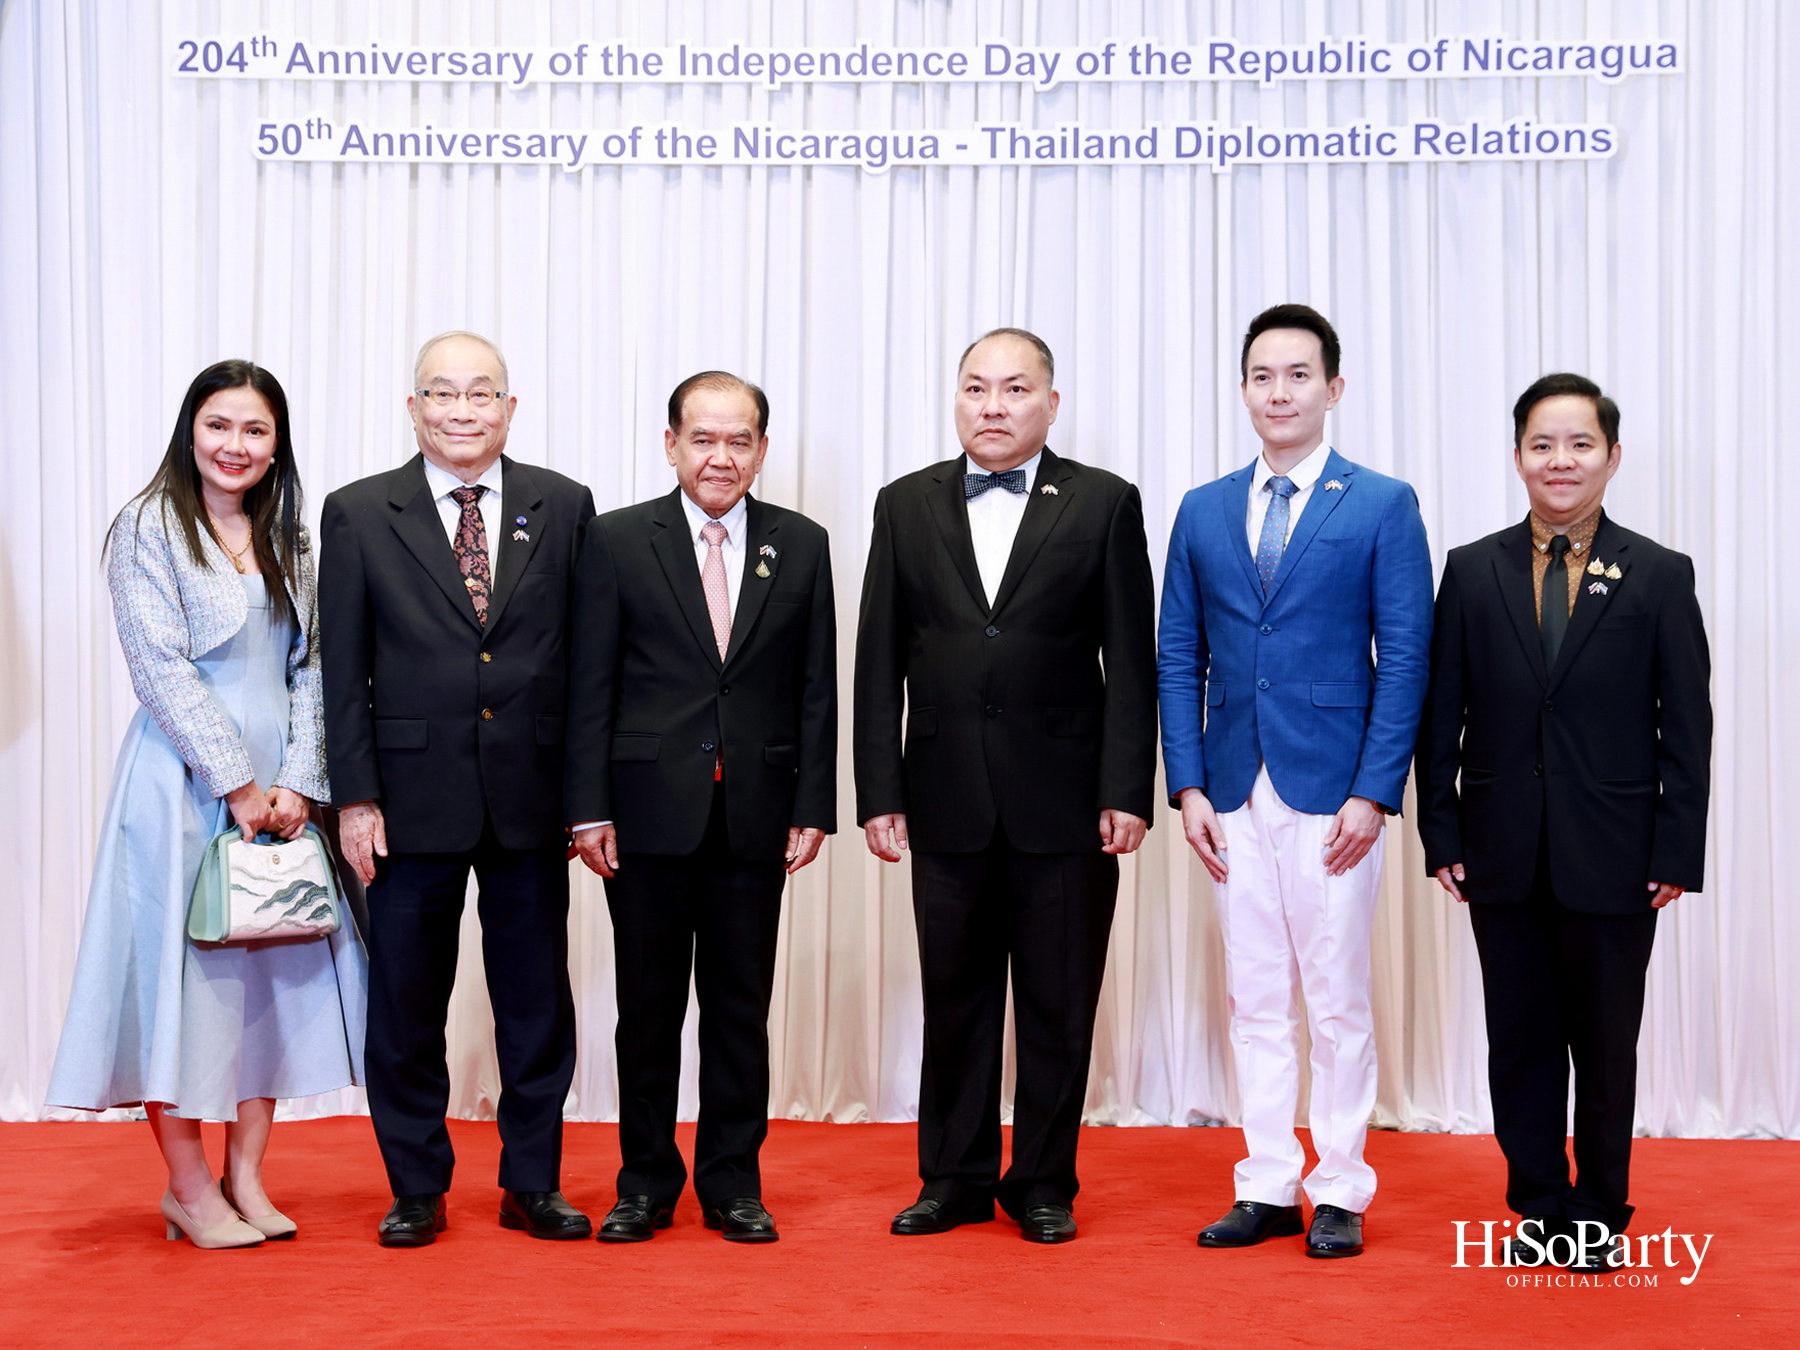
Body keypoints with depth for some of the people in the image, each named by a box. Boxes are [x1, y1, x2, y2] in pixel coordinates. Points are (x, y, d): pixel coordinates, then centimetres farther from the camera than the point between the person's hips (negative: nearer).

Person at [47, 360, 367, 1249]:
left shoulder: (287, 538, 12)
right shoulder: (149, 529, -4)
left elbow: (309, 667, 8)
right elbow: (161, 669, -11)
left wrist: (296, 782, -5)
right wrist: (237, 783, -14)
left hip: (279, 785, 5)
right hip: (184, 782, -5)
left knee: (274, 965, 6)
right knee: (182, 964, -1)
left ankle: (245, 1176, 16)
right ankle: (188, 1186, 10)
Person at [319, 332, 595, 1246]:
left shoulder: (564, 507, 4)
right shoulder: (358, 515, 2)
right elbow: (343, 671, 1)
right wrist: (355, 796, -6)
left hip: (532, 798, 1)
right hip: (412, 798, -1)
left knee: (537, 1001, 9)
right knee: (406, 1004, 8)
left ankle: (532, 1185, 23)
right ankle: (417, 1190, 23)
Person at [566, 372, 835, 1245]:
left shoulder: (801, 546, 6)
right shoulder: (616, 541, 1)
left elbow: (816, 689, 6)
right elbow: (591, 687, -1)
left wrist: (813, 807, 0)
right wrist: (589, 808, -6)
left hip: (756, 814, 1)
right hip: (649, 812, -1)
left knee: (741, 1004, 8)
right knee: (648, 1005, 7)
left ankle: (733, 1183, 20)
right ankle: (646, 1183, 20)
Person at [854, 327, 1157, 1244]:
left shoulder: (1104, 504, 2)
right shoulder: (906, 505, 8)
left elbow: (1130, 660, -1)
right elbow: (880, 663, 6)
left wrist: (1126, 791, -8)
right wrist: (879, 792, 0)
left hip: (1064, 804, -2)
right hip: (947, 803, 2)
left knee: (1058, 1005, 7)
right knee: (955, 997, 10)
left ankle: (1043, 1184, 20)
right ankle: (955, 1178, 23)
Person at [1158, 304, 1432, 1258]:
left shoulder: (1383, 506, 0)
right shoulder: (1202, 512, 10)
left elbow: (1404, 659, -4)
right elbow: (1177, 660, 10)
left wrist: (1374, 793, -12)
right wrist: (1188, 786, 0)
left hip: (1334, 798, -3)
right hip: (1235, 799, 4)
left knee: (1338, 1003, 3)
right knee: (1254, 1002, 10)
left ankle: (1339, 1194, 16)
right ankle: (1267, 1187, 20)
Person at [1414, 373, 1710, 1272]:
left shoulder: (1660, 576, 1)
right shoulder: (1473, 571, 4)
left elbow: (1686, 726, 0)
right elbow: (1441, 714, 4)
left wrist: (1677, 852, -6)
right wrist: (1441, 835, -1)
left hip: (1611, 859, -1)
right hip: (1505, 855, 1)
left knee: (1606, 1044, 9)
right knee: (1520, 1038, 9)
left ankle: (1599, 1212, 25)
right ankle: (1539, 1206, 23)